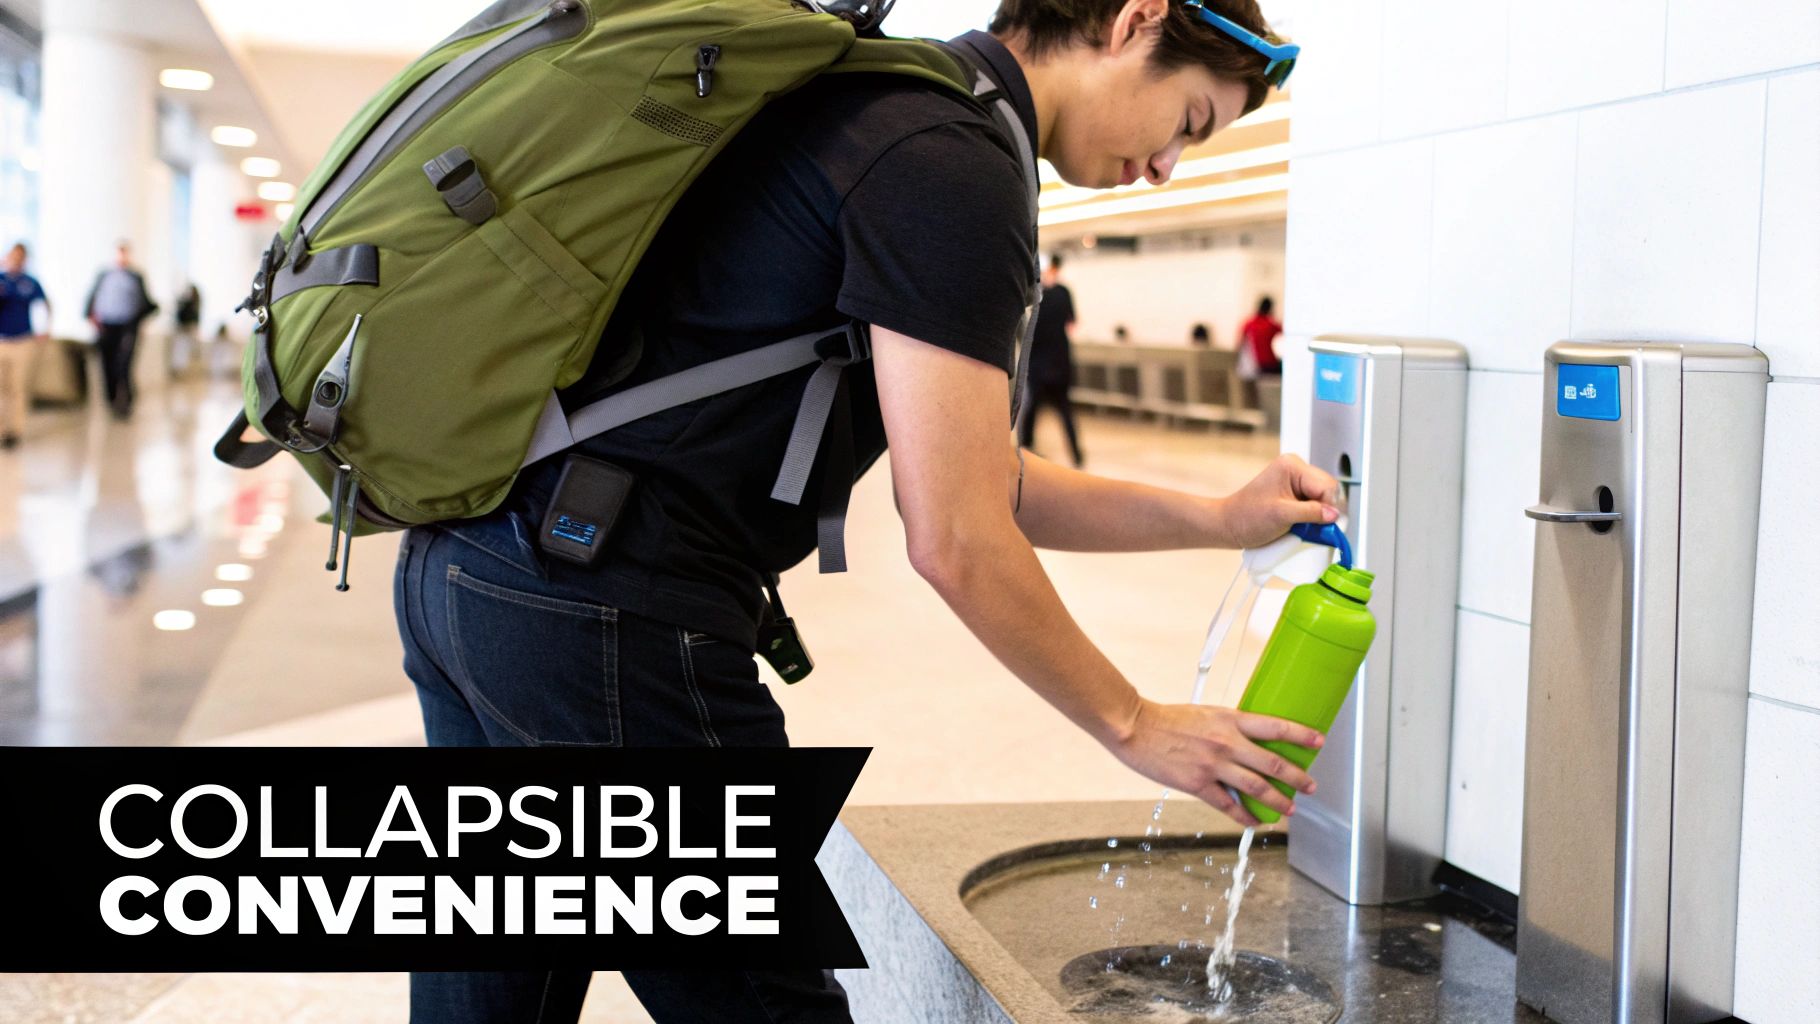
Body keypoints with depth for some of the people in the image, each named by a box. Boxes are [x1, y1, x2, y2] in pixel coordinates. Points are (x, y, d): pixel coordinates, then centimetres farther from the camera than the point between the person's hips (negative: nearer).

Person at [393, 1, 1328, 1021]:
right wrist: (1133, 724, -1)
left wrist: (1217, 519, 17)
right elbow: (954, 540, -15)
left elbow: (963, 475, 21)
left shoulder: (882, 111, 19)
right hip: (613, 617, -10)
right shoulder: (955, 163, -13)